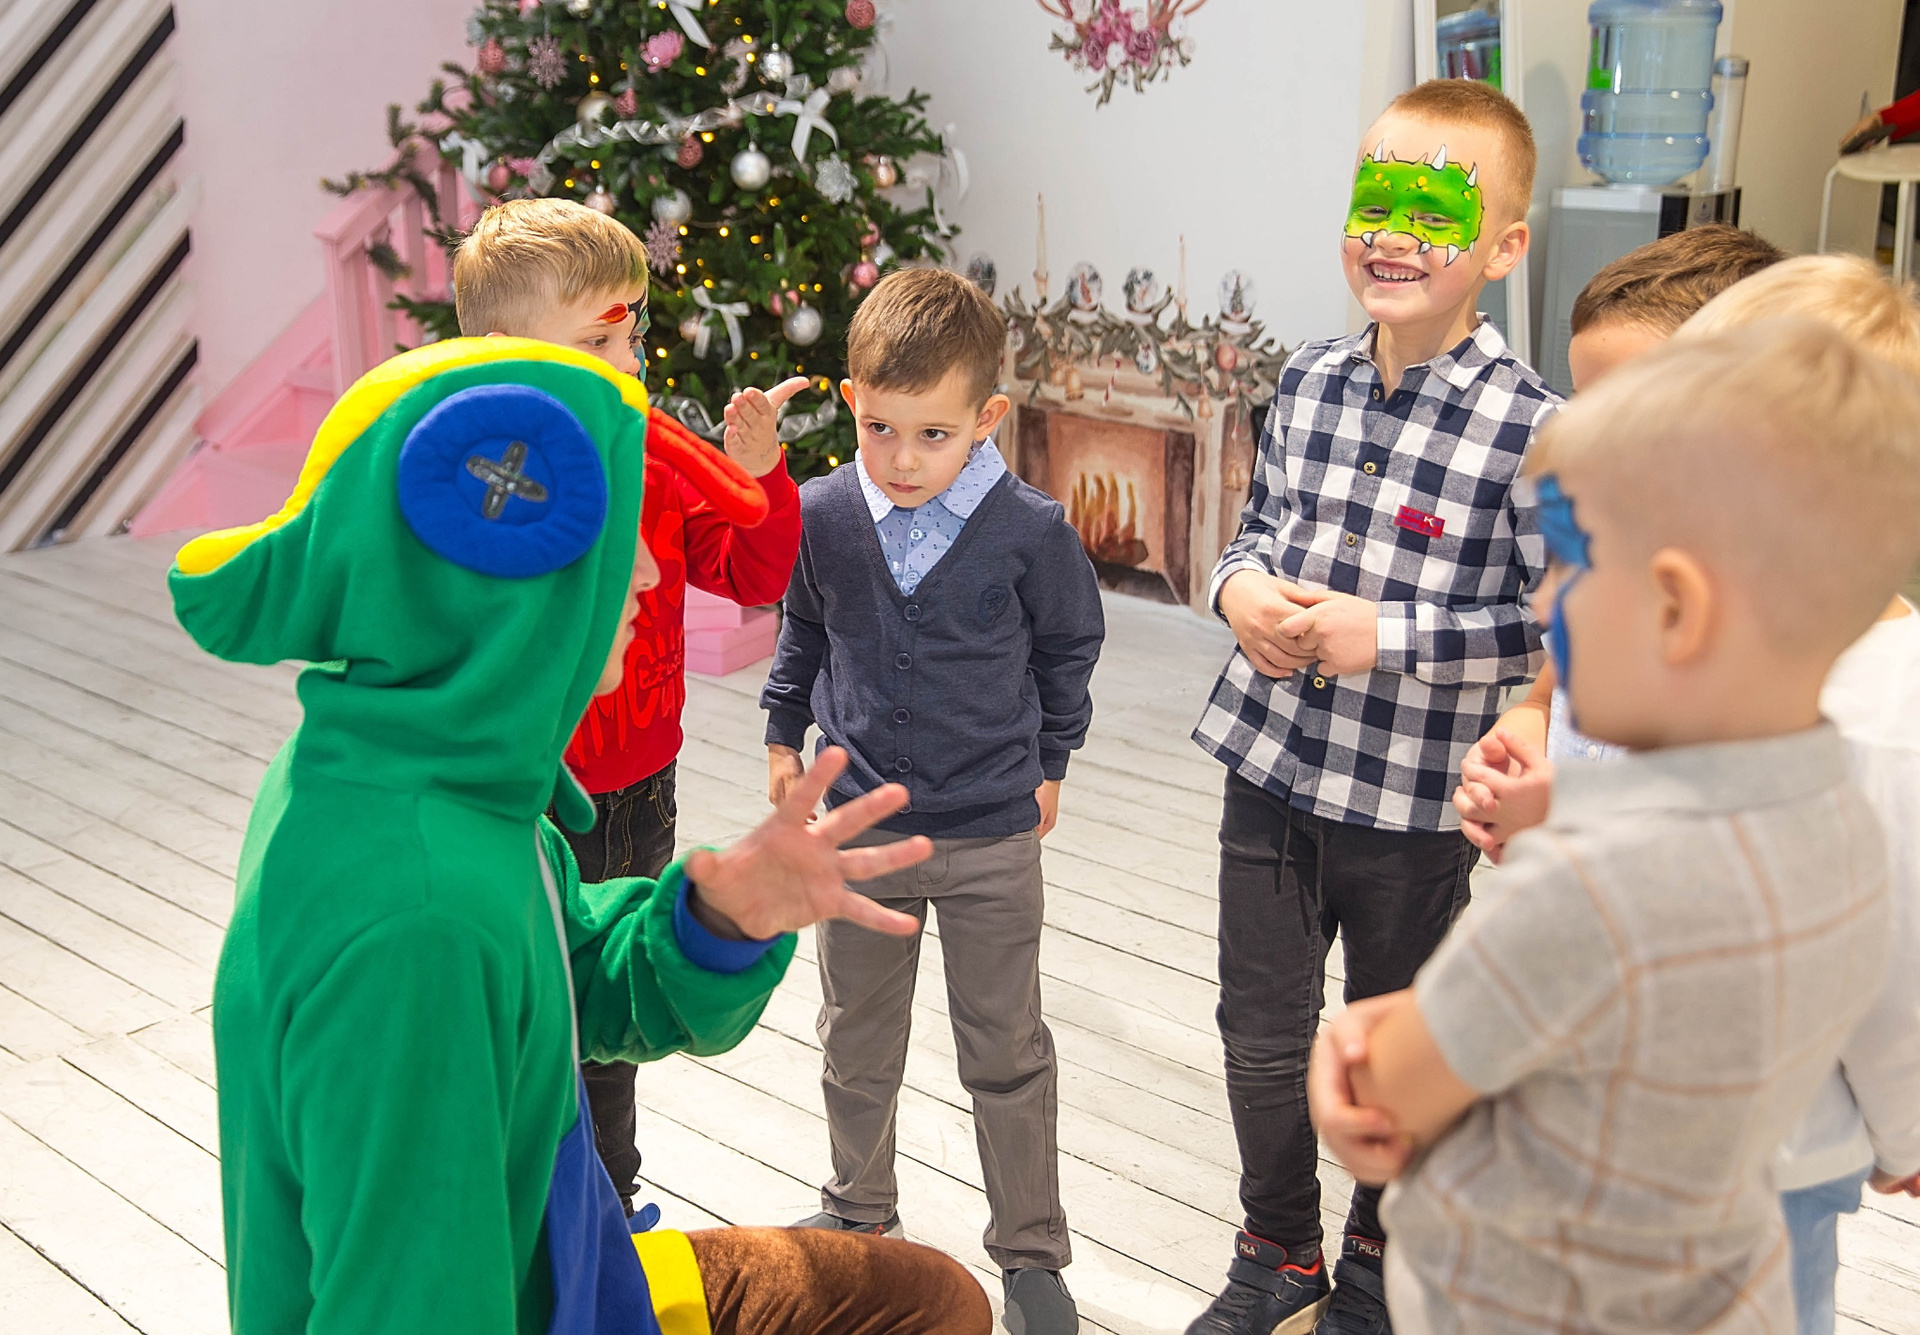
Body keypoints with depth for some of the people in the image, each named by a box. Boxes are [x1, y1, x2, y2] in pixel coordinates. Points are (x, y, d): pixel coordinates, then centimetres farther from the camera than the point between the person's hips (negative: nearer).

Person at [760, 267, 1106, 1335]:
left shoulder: (1031, 531, -15)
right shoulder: (821, 516, -9)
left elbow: (1070, 646, 3)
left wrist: (1048, 764, 9)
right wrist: (785, 736, 16)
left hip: (993, 834, -2)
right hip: (860, 825, 3)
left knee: (1007, 1053, 9)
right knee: (857, 1041, 18)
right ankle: (860, 1209, 40)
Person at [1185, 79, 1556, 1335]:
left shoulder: (1527, 423, -16)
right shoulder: (1309, 381, 1)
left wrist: (1383, 637, -22)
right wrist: (1240, 585, -7)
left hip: (1413, 804, -4)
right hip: (1271, 769, 4)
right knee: (1262, 1033, 15)